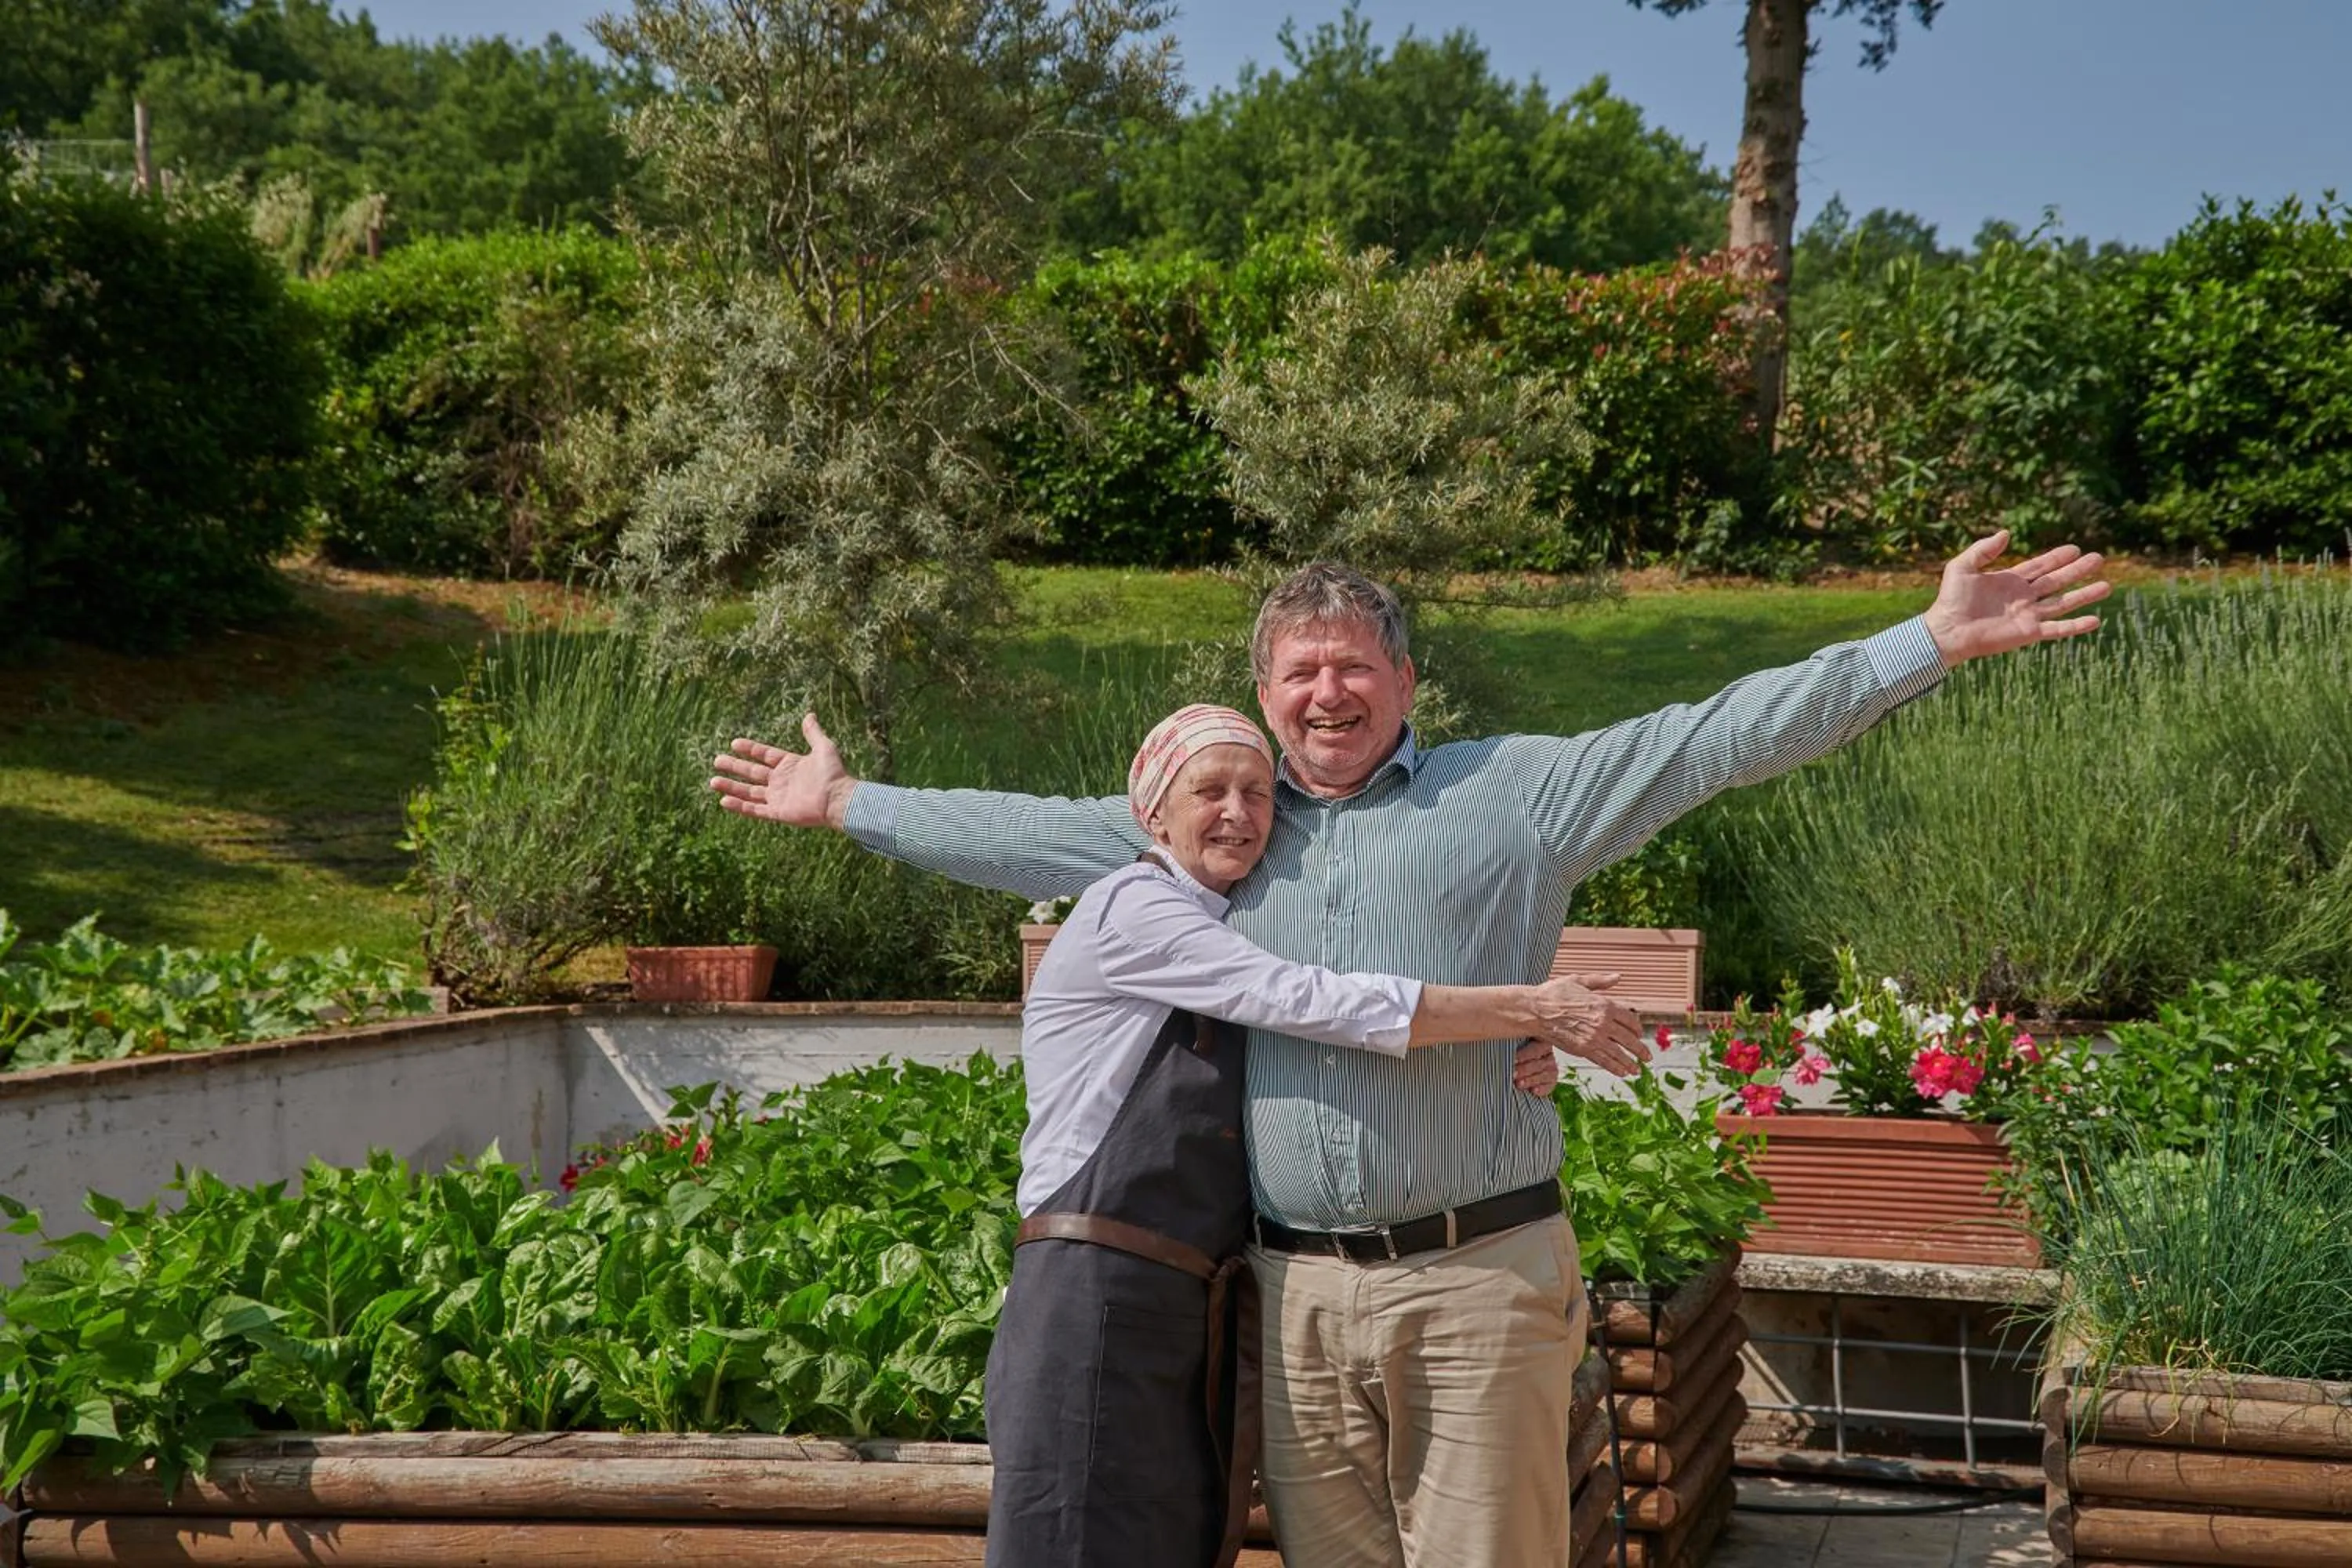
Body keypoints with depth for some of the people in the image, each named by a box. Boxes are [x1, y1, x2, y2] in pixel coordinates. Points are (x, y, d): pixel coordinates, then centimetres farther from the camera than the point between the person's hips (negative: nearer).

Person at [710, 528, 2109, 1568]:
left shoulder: (1513, 791, 5)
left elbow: (1713, 740, -2)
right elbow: (1028, 835, 24)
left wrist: (1930, 643, -9)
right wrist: (847, 803, 27)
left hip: (1475, 1277, -3)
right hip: (1299, 1290, 4)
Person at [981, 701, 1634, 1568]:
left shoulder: (1238, 943, 18)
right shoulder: (1131, 908, -7)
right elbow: (1314, 1004, -15)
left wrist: (1522, 1061, -1)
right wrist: (1526, 1010, -13)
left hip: (1204, 1318, 8)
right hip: (1099, 1297, -8)